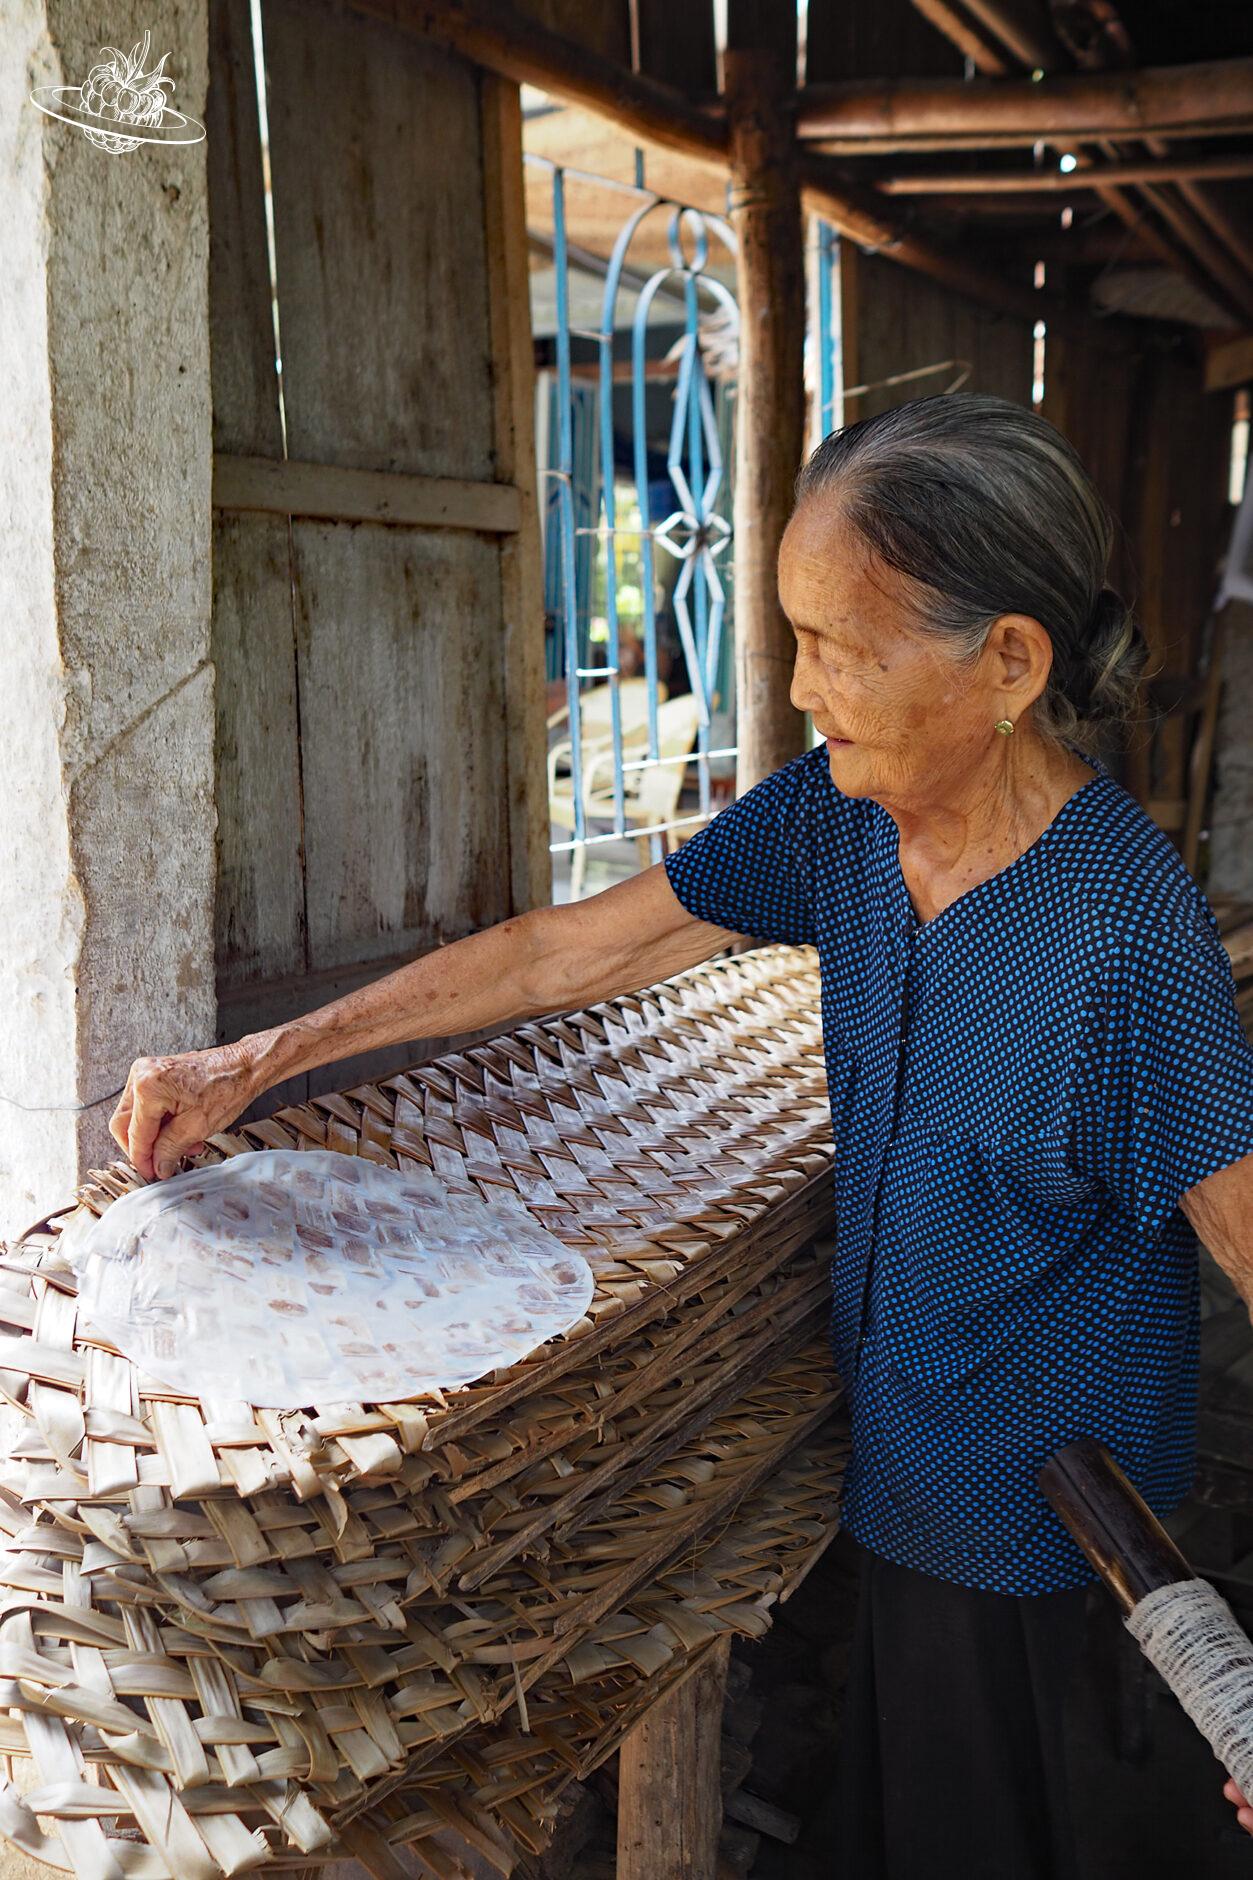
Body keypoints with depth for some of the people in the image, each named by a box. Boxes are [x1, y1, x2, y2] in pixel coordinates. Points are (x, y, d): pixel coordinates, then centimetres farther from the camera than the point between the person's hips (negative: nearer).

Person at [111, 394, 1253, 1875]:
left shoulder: (1128, 933, -30)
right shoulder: (841, 812, -10)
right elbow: (571, 951, -5)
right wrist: (255, 1063, -3)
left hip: (1024, 1482, -5)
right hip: (896, 1411, 6)